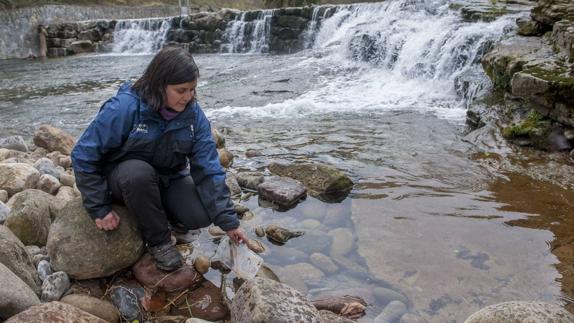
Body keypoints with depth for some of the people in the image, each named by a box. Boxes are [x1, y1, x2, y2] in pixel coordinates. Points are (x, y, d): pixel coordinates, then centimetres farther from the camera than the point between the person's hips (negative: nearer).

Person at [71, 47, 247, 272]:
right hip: (123, 176, -3)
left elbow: (208, 169, -15)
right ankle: (158, 240, -14)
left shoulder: (193, 113, -15)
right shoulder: (124, 108, -27)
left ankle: (156, 214, 12)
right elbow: (84, 156, -20)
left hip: (167, 179, 3)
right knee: (139, 173, -38)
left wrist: (228, 221, -18)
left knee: (200, 217, -22)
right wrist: (99, 209, -20)